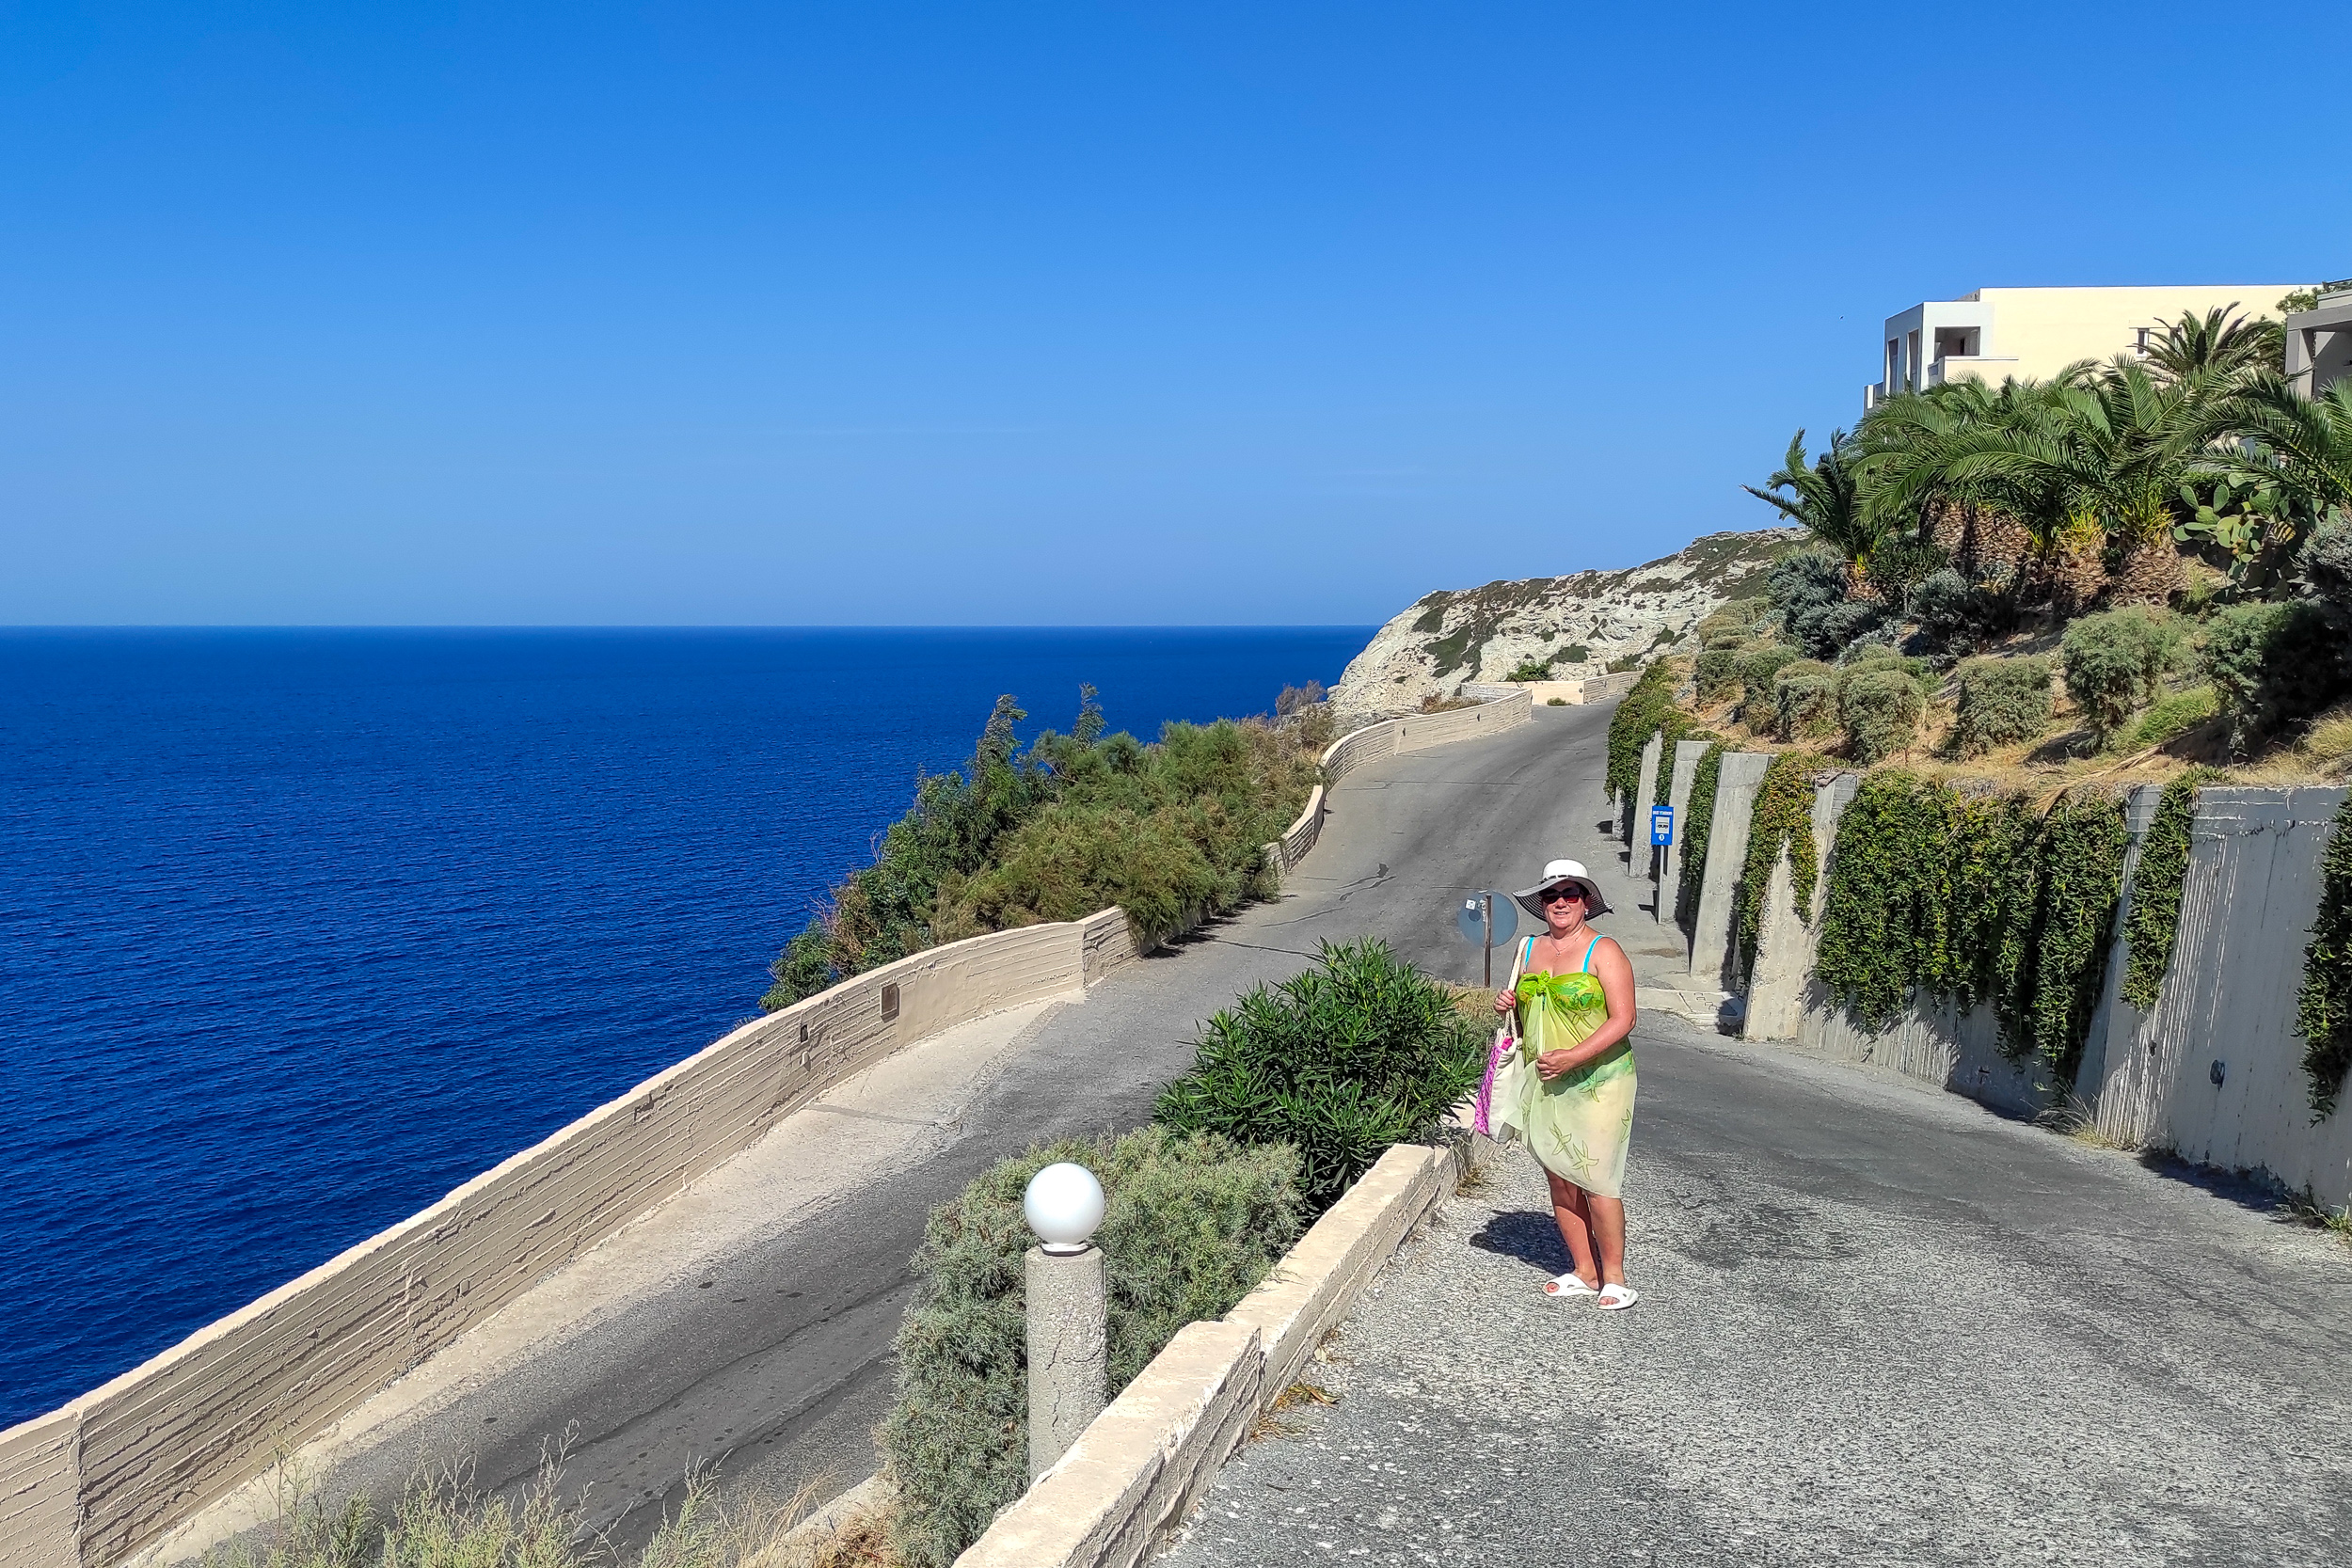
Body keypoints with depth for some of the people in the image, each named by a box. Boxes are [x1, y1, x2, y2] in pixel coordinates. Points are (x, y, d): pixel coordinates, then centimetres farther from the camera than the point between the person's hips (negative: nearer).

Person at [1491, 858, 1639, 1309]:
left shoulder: (1604, 951, -7)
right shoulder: (1529, 950, 12)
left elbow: (1623, 1019, -13)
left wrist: (1573, 1057, -21)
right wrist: (1508, 1005, 0)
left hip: (1597, 1082, -6)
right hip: (1544, 1085, 6)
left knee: (1597, 1182, -7)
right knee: (1560, 1181, 8)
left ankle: (1614, 1278, 6)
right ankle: (1585, 1272, 20)